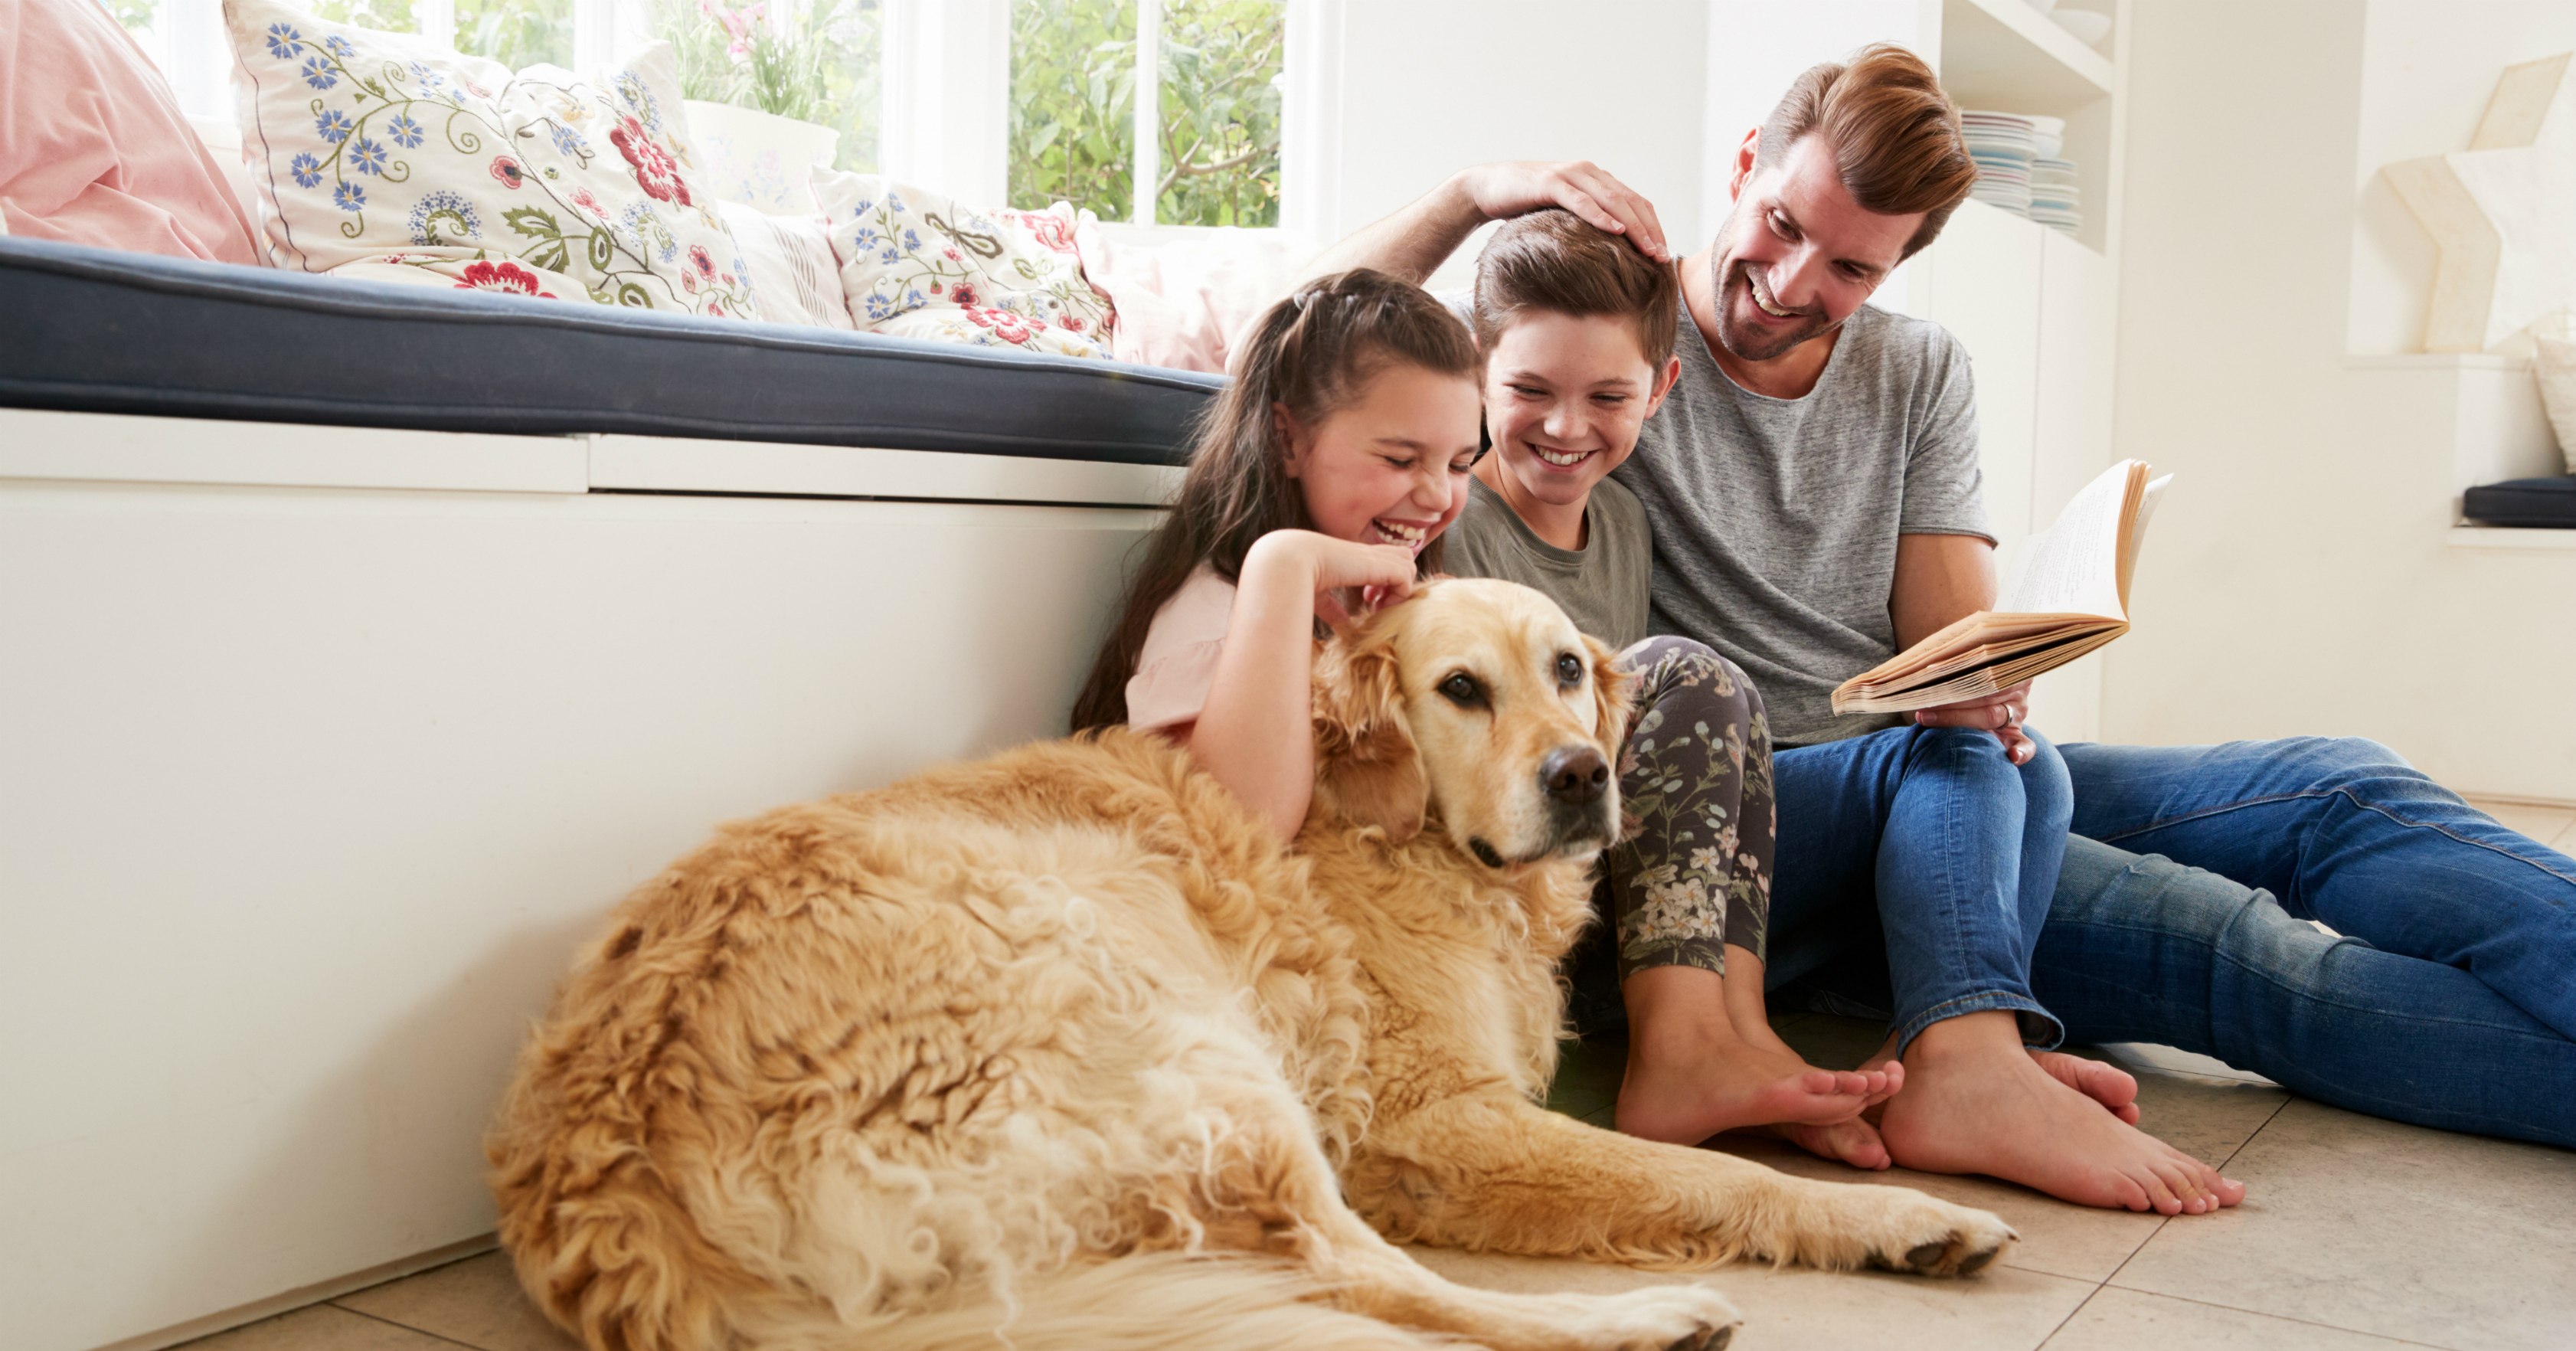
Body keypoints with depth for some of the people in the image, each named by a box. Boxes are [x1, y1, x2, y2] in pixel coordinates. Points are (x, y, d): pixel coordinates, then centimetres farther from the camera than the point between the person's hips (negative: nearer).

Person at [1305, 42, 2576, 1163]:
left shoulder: (1920, 373, 16)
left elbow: (1957, 638, 8)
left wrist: (1978, 691, -16)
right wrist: (1474, 191, -19)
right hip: (1745, 811, -6)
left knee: (2331, 787, -16)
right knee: (2207, 932, -27)